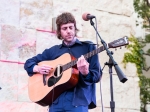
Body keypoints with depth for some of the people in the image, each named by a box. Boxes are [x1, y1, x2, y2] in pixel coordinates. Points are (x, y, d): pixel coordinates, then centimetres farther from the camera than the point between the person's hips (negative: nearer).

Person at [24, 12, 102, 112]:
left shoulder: (88, 47, 7)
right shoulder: (53, 50, 15)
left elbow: (97, 75, 1)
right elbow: (28, 63, 21)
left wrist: (85, 73, -20)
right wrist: (38, 68, 0)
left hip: (78, 99, -2)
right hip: (56, 99, 3)